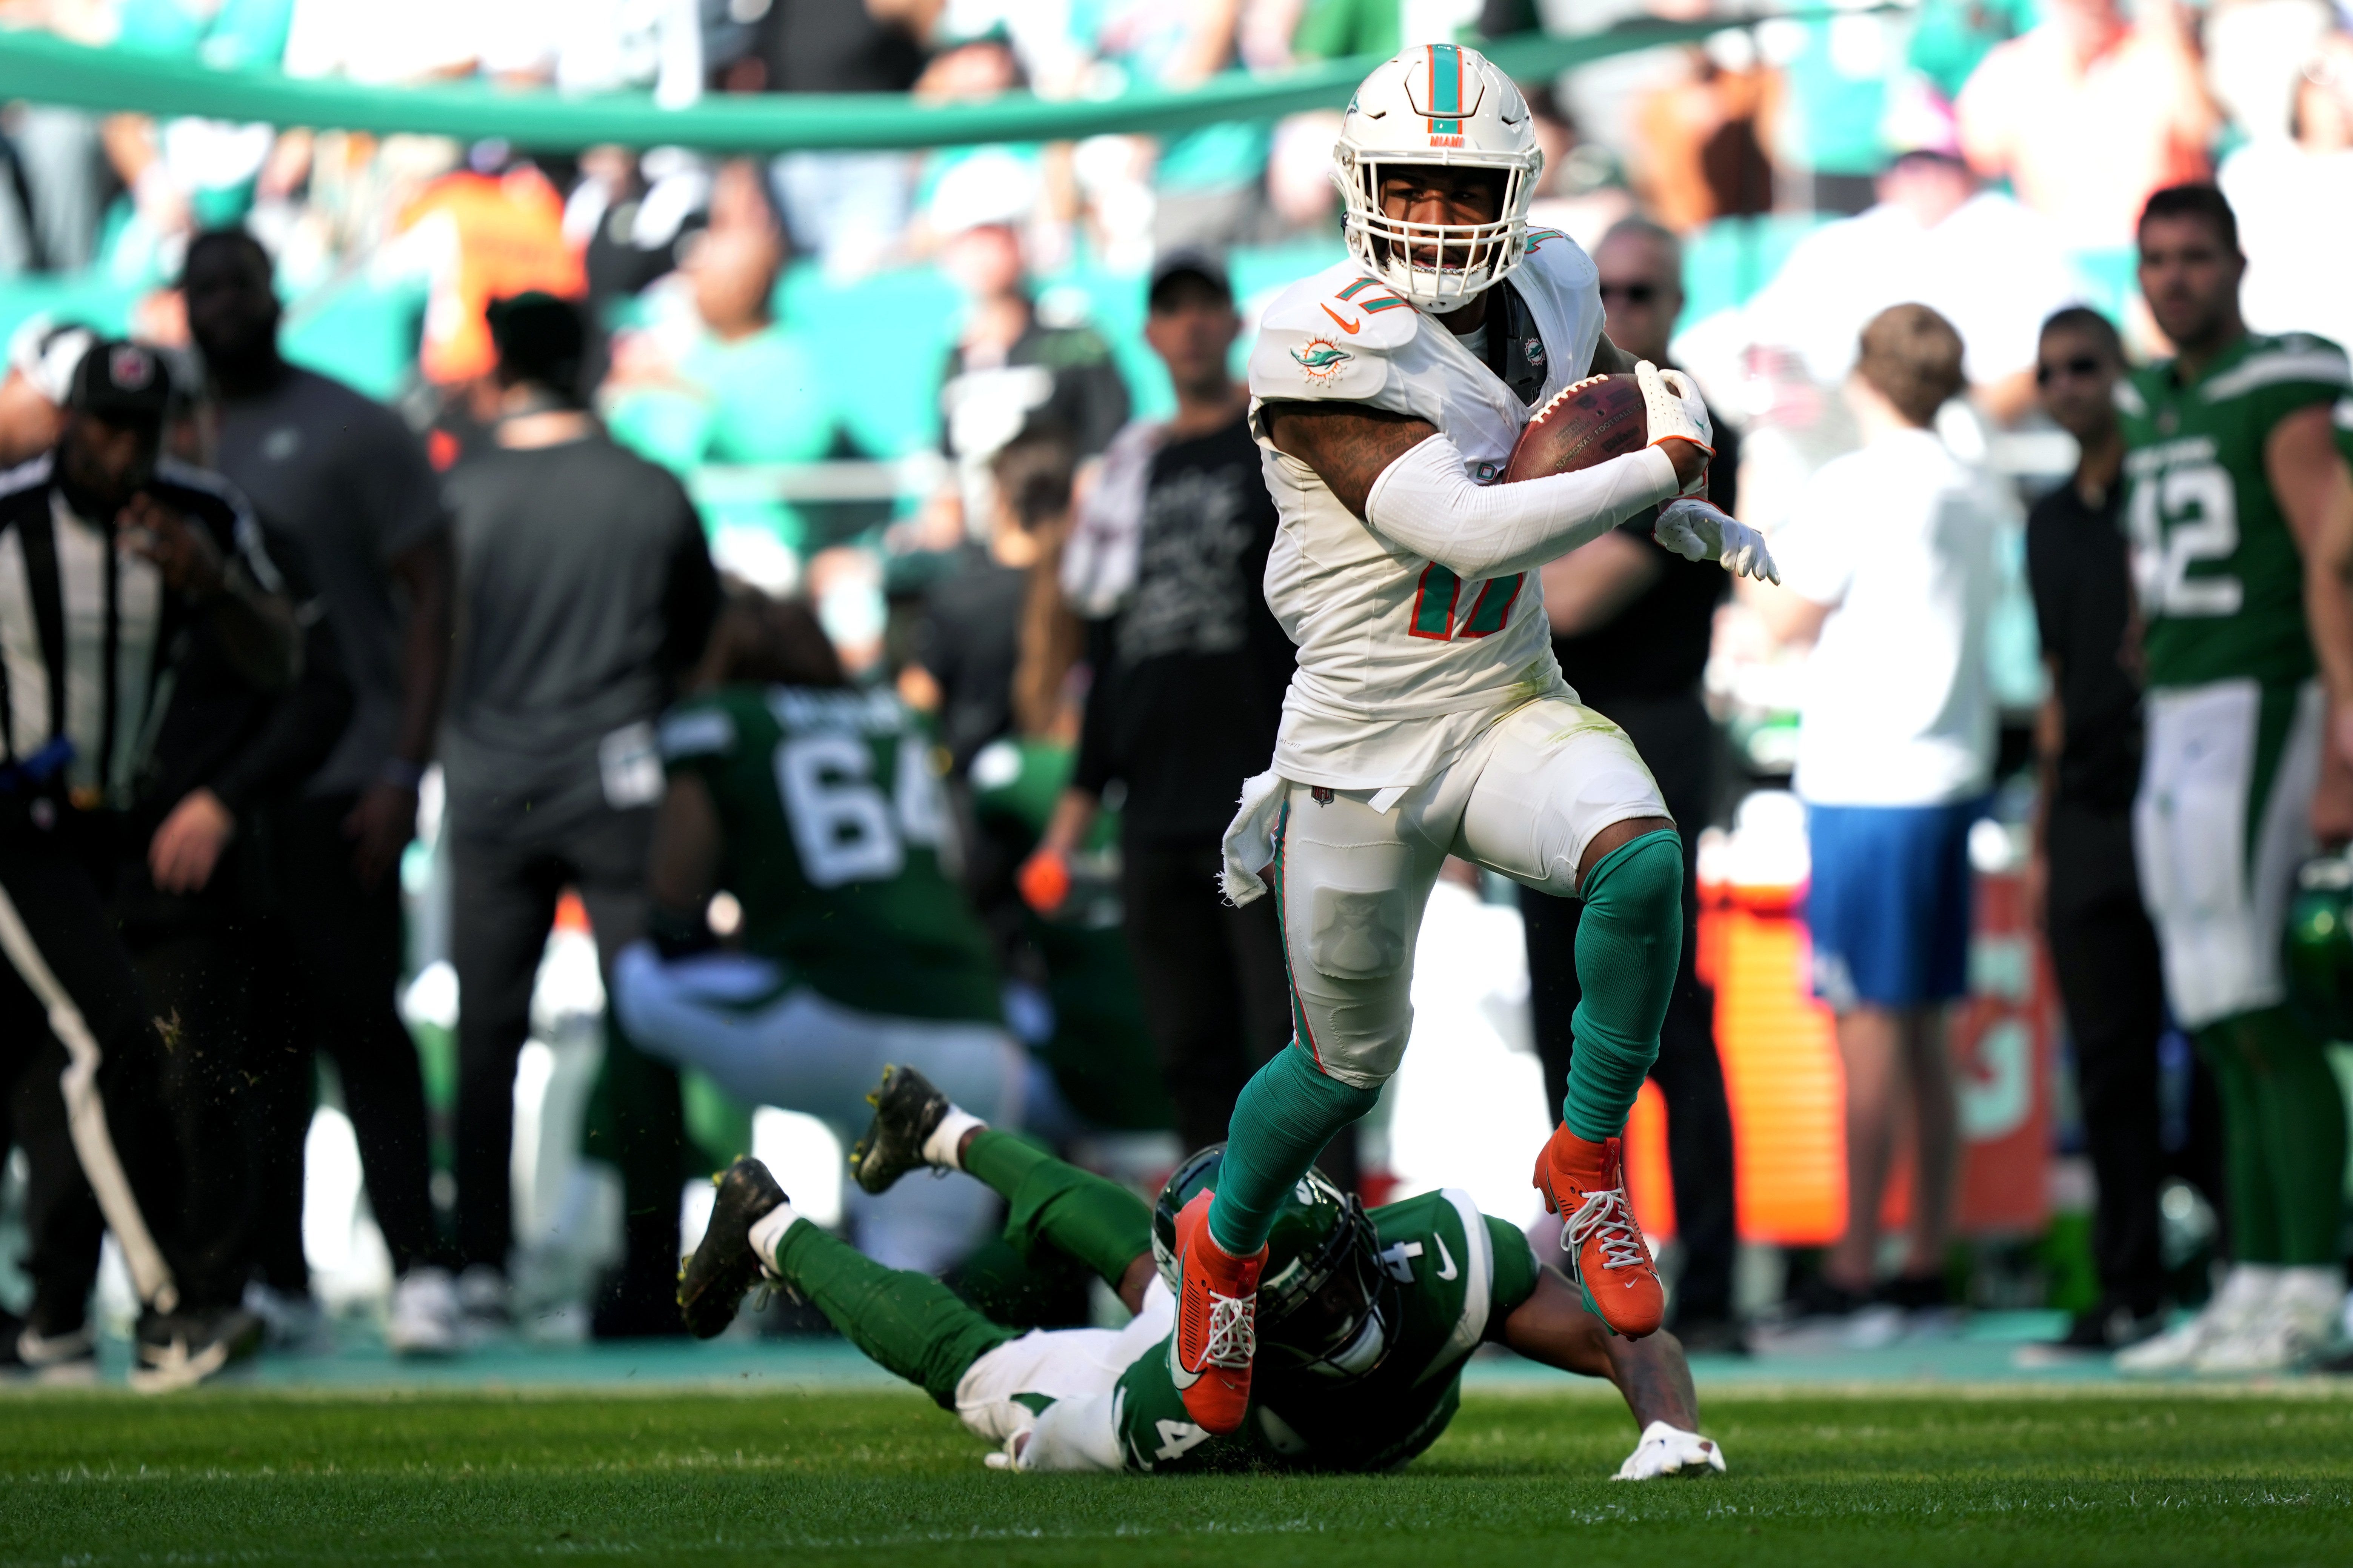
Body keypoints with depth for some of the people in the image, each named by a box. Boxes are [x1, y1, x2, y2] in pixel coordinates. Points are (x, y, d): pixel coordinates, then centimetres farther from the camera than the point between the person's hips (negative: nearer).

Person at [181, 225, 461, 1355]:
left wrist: (403, 771, -13)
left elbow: (430, 602, -5)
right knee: (260, 1036, 7)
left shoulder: (351, 434, -3)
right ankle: (273, 1273, 11)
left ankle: (417, 1267, -9)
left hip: (334, 783, -5)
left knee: (361, 1025, -10)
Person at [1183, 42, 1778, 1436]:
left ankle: (1589, 1162, -7)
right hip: (1364, 745, -4)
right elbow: (1472, 534, -29)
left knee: (1642, 859, -28)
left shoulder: (1547, 295, 0)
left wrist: (1691, 516, 6)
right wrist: (1659, 473, -20)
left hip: (1512, 711, 4)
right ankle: (1227, 1240, 43)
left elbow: (1636, 388, 25)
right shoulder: (1327, 351, -21)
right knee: (1348, 1061, 10)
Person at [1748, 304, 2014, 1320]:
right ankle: (1926, 1259, 11)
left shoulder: (1854, 486, -9)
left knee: (1871, 1025, -7)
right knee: (1924, 1032, 11)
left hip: (1865, 774, -7)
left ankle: (1854, 1267, -9)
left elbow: (1790, 619, -5)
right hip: (1955, 769, 7)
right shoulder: (1980, 498, 11)